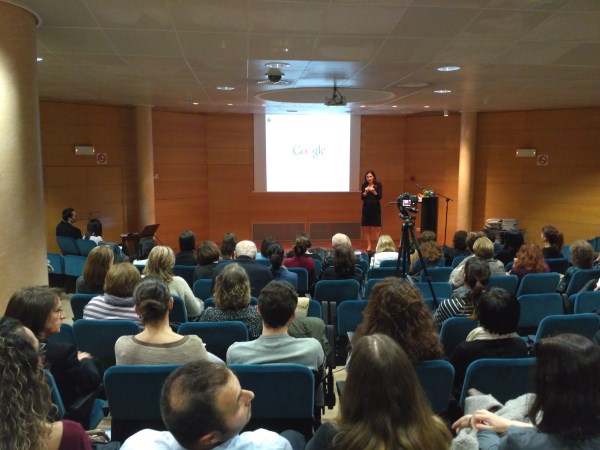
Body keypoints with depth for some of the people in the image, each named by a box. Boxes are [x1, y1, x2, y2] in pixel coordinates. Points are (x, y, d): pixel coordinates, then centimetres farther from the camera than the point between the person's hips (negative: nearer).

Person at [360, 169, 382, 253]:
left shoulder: (378, 185, -2)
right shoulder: (364, 185, 3)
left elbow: (380, 197, -9)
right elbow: (362, 198, -2)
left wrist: (374, 192, -25)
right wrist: (365, 192, -20)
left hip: (376, 208, -2)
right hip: (366, 208, 2)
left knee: (377, 228, -5)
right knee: (367, 227, 3)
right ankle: (369, 245, 9)